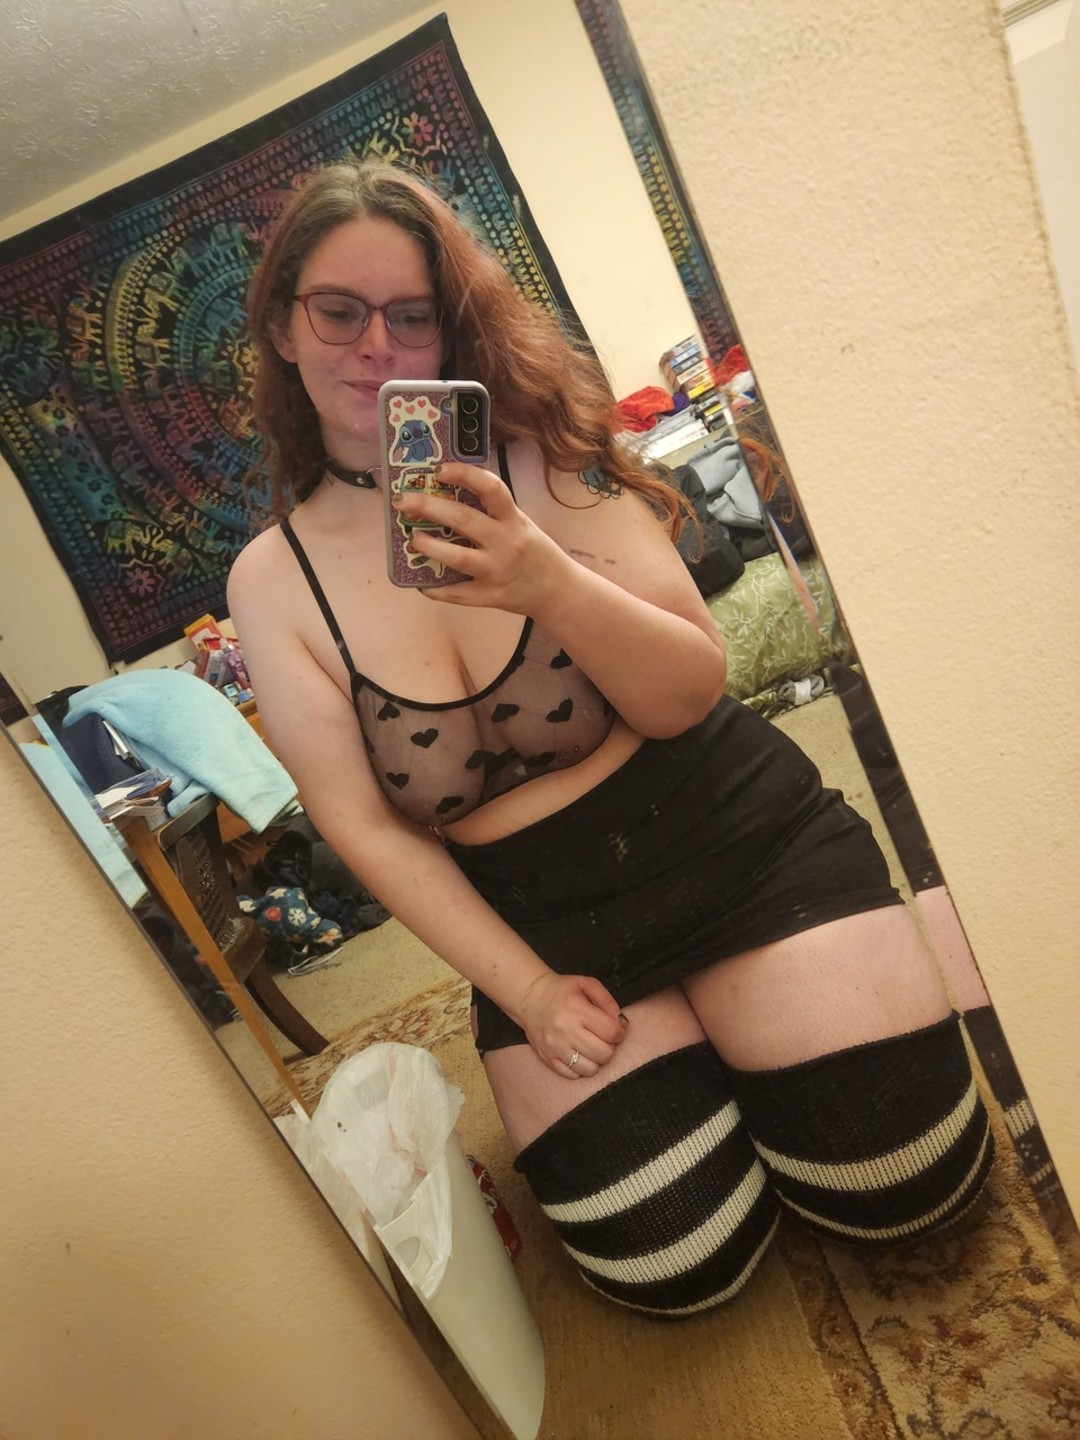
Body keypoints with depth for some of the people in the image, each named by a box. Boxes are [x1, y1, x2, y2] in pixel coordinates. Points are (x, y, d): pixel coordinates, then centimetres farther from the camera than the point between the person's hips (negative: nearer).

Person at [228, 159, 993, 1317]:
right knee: (677, 1266, -4)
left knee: (900, 1185, -4)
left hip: (732, 843, 0)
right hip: (540, 918, 2)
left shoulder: (540, 459, -8)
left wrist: (547, 581, -31)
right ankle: (673, 1056, 25)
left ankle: (725, 1041, 23)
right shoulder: (272, 581, -4)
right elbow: (365, 828, -5)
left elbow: (689, 695, -12)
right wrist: (526, 991, -9)